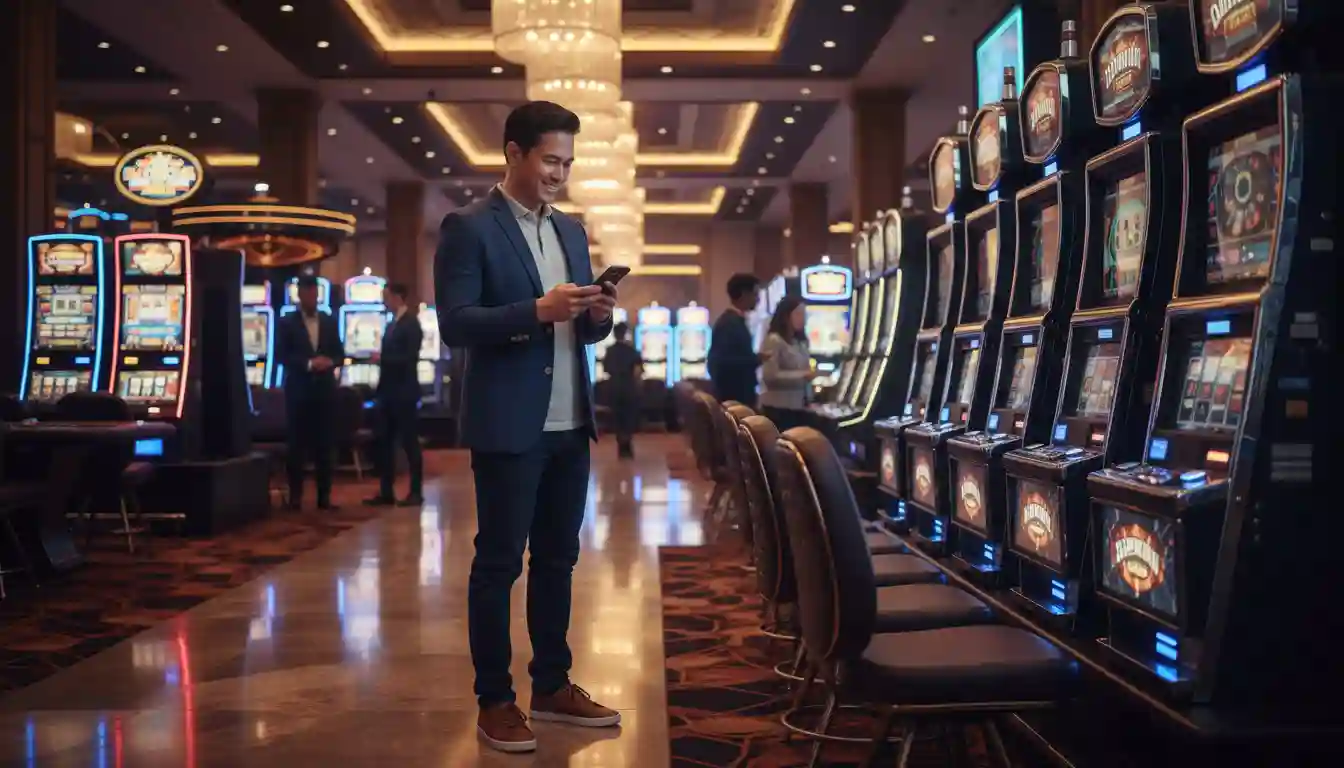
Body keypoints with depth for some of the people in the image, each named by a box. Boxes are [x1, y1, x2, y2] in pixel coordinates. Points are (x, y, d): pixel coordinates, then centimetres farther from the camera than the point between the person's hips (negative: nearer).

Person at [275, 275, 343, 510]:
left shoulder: (330, 321, 11)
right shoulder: (286, 323, 1)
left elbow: (339, 353, 10)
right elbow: (281, 355, -6)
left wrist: (329, 362, -12)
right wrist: (309, 364, -17)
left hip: (325, 389, 3)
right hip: (298, 390, -3)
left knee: (324, 444, 4)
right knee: (297, 444, 0)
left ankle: (324, 495, 8)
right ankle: (295, 495, 5)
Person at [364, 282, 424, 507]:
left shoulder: (411, 323, -10)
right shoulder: (392, 325, 15)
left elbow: (410, 358, -20)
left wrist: (382, 358, -14)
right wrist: (380, 389, 11)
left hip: (404, 393, -8)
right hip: (389, 393, 8)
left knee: (409, 442, -2)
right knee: (385, 442, 8)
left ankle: (416, 492, 4)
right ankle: (386, 492, 13)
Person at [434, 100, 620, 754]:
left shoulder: (572, 231, 14)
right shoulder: (469, 228, -7)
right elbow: (455, 326, -15)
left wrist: (598, 315, -5)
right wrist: (537, 310, -24)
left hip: (570, 424, 7)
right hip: (508, 425, -7)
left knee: (558, 558, 13)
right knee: (498, 563, 2)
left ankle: (552, 686, 25)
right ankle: (494, 701, 13)